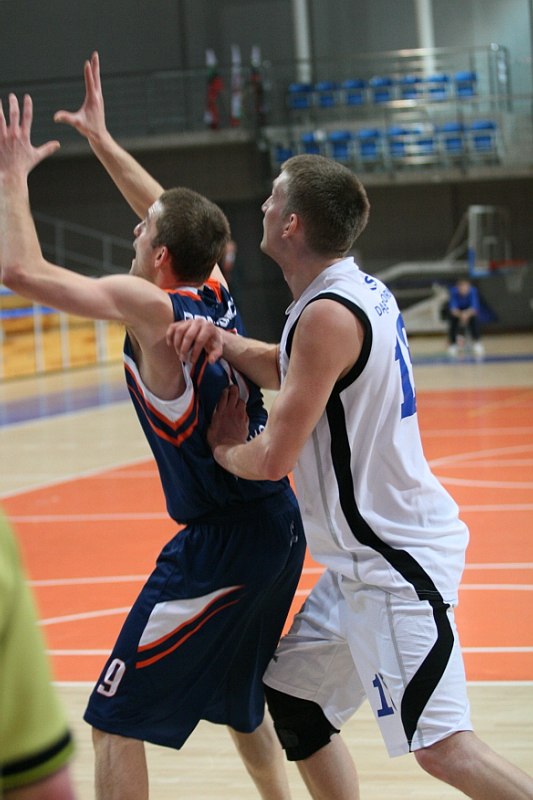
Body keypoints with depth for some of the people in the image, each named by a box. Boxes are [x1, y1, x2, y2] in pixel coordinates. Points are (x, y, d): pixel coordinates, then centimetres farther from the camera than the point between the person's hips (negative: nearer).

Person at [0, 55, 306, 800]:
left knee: (115, 725, -3)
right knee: (239, 698, 30)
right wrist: (102, 140, 31)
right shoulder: (212, 290, 6)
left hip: (220, 544, -9)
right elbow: (173, 217, 27)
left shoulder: (151, 306, -16)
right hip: (277, 527, 9)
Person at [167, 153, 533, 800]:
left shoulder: (328, 314, -20)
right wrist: (221, 341, 3)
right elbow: (285, 368, 24)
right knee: (292, 698, 17)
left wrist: (221, 446, 1)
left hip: (395, 562, -10)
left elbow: (273, 460, -21)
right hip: (367, 559, 10)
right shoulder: (359, 291, 9)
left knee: (441, 747, -14)